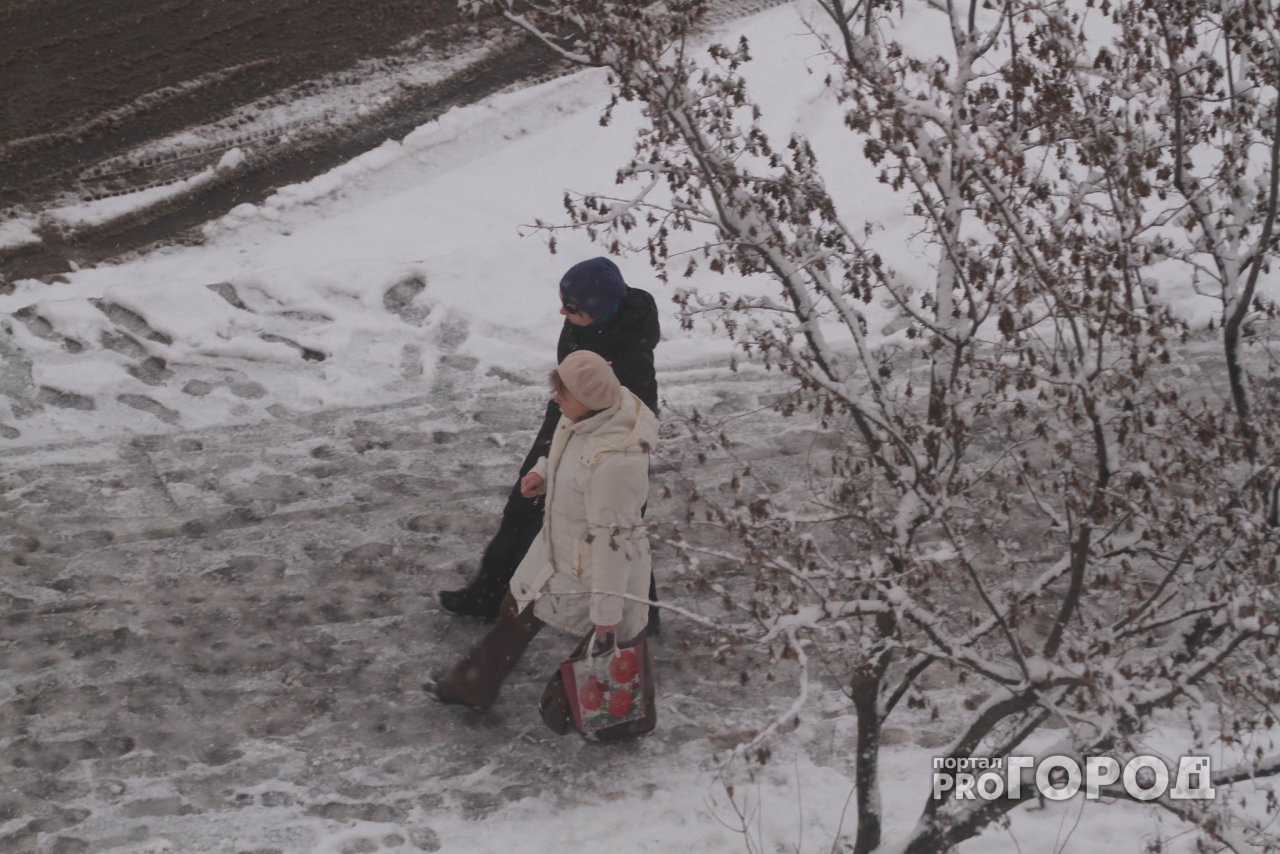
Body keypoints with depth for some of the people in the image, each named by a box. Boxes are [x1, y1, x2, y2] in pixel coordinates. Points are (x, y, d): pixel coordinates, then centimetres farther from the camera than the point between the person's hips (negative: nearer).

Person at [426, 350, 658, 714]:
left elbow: (612, 537, -30)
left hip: (598, 572, -9)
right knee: (518, 614, 25)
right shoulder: (592, 413, -12)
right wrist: (544, 472, -5)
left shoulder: (615, 460, -38)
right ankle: (472, 685, 46)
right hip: (557, 548, 9)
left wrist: (606, 610, -22)